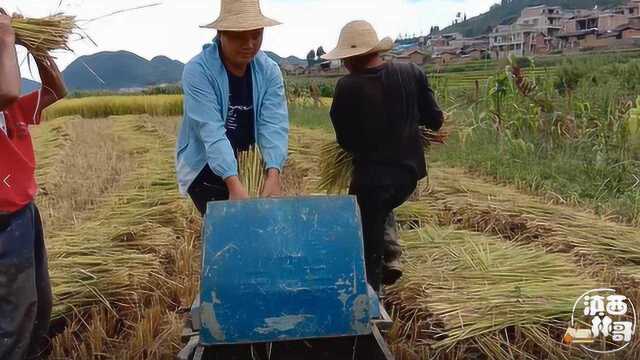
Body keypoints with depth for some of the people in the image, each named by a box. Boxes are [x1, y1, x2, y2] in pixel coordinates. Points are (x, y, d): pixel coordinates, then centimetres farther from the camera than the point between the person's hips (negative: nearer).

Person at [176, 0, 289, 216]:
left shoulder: (269, 71, -8)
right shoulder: (197, 71, -20)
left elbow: (274, 125, -19)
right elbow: (211, 132, -30)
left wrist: (273, 176, -34)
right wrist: (233, 183, -41)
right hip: (204, 170, -4)